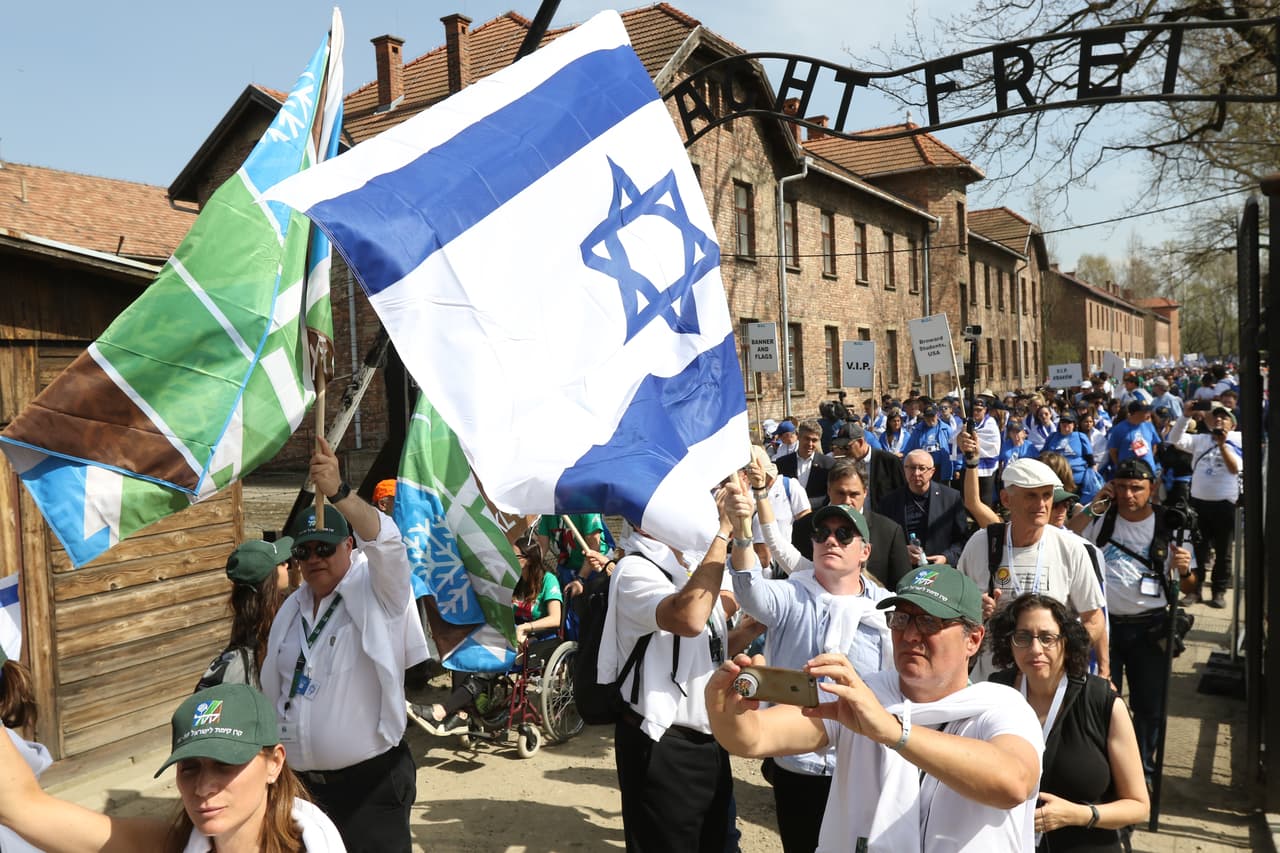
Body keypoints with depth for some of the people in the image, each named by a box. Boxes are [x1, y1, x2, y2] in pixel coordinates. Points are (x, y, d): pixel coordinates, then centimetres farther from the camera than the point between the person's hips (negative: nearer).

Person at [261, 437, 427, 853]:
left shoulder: (377, 591, -8)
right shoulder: (292, 609, 11)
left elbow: (386, 543, -30)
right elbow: (271, 693, 18)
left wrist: (337, 491, -43)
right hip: (300, 782, 6)